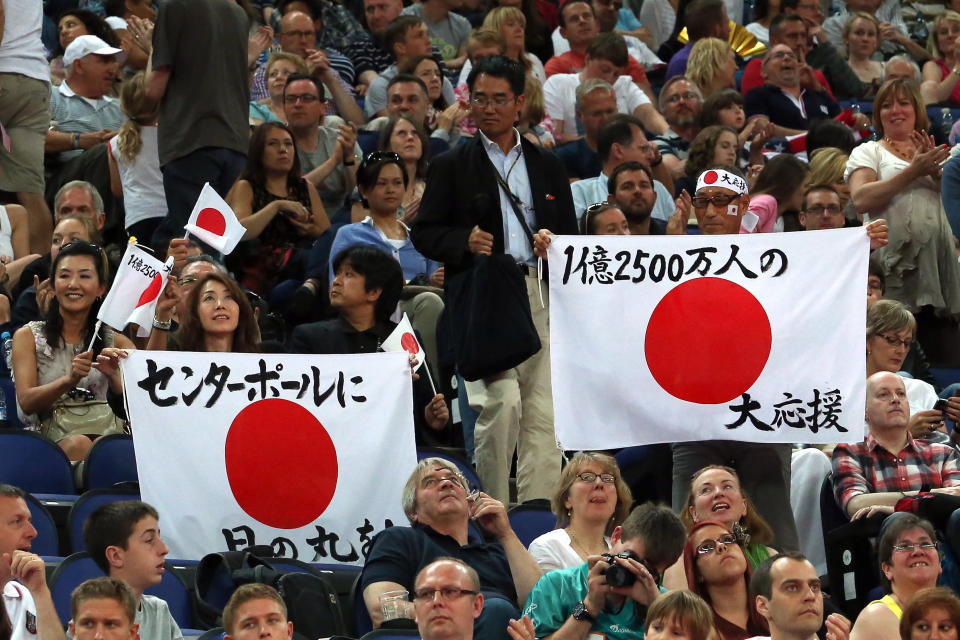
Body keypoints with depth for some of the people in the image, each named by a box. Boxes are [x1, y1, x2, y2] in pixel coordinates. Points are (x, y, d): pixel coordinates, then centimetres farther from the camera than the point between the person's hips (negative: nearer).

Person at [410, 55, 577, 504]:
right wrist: (463, 243, -14)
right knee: (502, 403, -16)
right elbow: (424, 232, 5)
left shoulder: (547, 166, 18)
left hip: (540, 295, 4)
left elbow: (569, 231, 20)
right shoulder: (452, 166, 8)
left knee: (542, 413, -2)